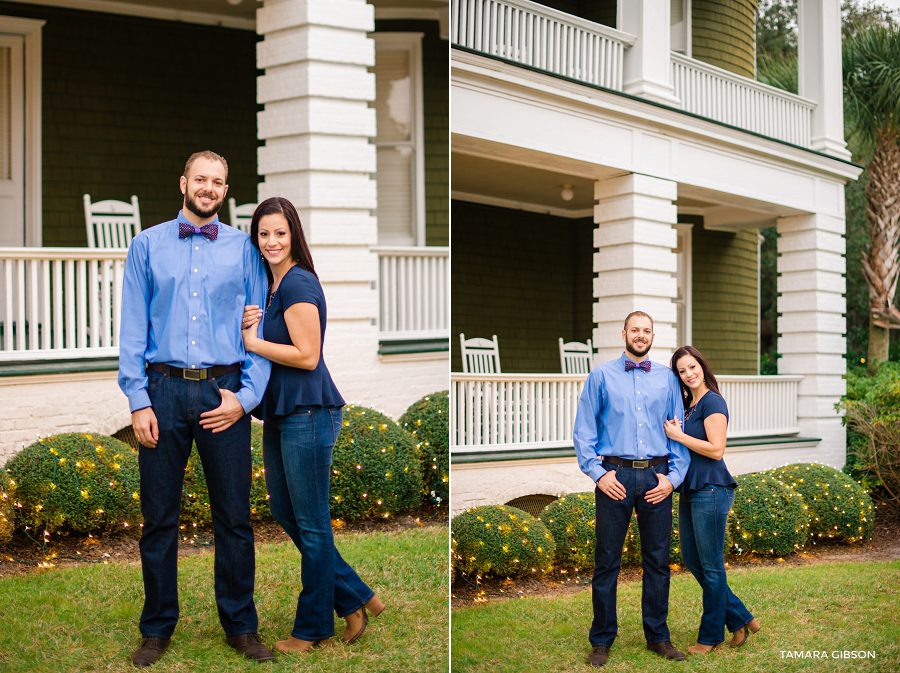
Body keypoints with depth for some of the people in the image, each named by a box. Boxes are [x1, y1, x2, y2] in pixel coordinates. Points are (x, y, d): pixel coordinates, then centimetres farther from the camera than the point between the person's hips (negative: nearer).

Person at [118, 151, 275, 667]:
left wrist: (245, 395, -6)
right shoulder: (148, 245, 8)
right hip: (164, 390, 0)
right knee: (159, 517, 7)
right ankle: (158, 628, 21)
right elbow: (133, 328, 4)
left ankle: (241, 625, 19)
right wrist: (138, 401, -5)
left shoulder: (244, 248, 8)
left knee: (235, 517, 5)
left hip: (224, 391, 0)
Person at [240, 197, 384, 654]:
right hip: (280, 413, 10)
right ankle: (356, 599, 25)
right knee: (284, 513, 16)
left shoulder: (298, 283, -15)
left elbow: (306, 355, -20)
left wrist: (252, 341, -12)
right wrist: (248, 326, -1)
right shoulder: (269, 284, 14)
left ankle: (313, 627, 16)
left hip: (308, 413, -10)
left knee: (311, 522, 2)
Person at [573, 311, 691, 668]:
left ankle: (658, 637, 20)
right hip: (616, 475, -2)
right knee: (607, 561, 1)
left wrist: (673, 476, 0)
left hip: (656, 476, 2)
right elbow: (584, 429, 3)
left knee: (658, 560, 7)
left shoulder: (666, 377, 12)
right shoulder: (601, 376, 6)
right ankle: (602, 641, 11)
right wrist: (597, 473, -7)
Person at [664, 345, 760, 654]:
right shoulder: (688, 405, 15)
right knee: (691, 559, 14)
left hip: (711, 490, -10)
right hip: (690, 490, 10)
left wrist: (678, 435, -14)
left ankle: (711, 636, 14)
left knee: (711, 565, 2)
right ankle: (740, 619, 24)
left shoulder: (712, 402, -11)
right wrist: (674, 433, 7)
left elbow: (716, 449, -18)